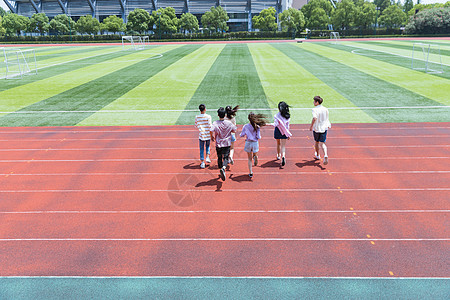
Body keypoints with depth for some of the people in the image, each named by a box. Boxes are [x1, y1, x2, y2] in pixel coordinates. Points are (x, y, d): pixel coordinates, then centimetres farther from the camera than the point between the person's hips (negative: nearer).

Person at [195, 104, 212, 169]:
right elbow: (210, 126, -11)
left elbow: (196, 125, 8)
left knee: (201, 149, 10)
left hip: (201, 135, 1)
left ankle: (202, 163, 10)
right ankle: (207, 157, 10)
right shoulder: (208, 116, -10)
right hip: (208, 135, 0)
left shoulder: (197, 117, -4)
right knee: (207, 146, 26)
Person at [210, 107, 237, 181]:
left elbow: (211, 131, -24)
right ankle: (223, 168, -29)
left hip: (218, 144, 0)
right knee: (226, 158, -2)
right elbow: (235, 130, 4)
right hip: (227, 144, 0)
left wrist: (212, 137, -5)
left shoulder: (215, 123, -11)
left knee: (219, 158, 17)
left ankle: (221, 169, 27)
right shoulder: (229, 123, -6)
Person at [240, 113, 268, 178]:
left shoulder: (245, 126, -9)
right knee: (255, 154, 24)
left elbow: (241, 135, 0)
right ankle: (255, 157, -14)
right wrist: (259, 136, 14)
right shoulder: (257, 127, -9)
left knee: (250, 159, 13)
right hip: (255, 143, 0)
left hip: (248, 143, 0)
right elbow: (259, 137, -8)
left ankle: (250, 173, 13)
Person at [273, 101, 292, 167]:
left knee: (278, 144, 21)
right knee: (283, 146, 1)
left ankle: (278, 156, 38)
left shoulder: (277, 116, -13)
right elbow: (287, 125, 3)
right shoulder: (287, 115, 0)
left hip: (278, 131, -2)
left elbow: (276, 124, -19)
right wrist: (288, 135, 8)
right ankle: (283, 156, -24)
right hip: (284, 132, 2)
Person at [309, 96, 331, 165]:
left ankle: (317, 155, 37)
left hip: (316, 128, -3)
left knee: (316, 142, 19)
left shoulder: (315, 109, -15)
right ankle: (325, 155, -22)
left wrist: (311, 126, -22)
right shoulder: (325, 109, 2)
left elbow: (314, 118, -30)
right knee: (322, 143, 4)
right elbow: (327, 118, 15)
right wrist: (328, 124, 31)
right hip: (324, 128, 3)